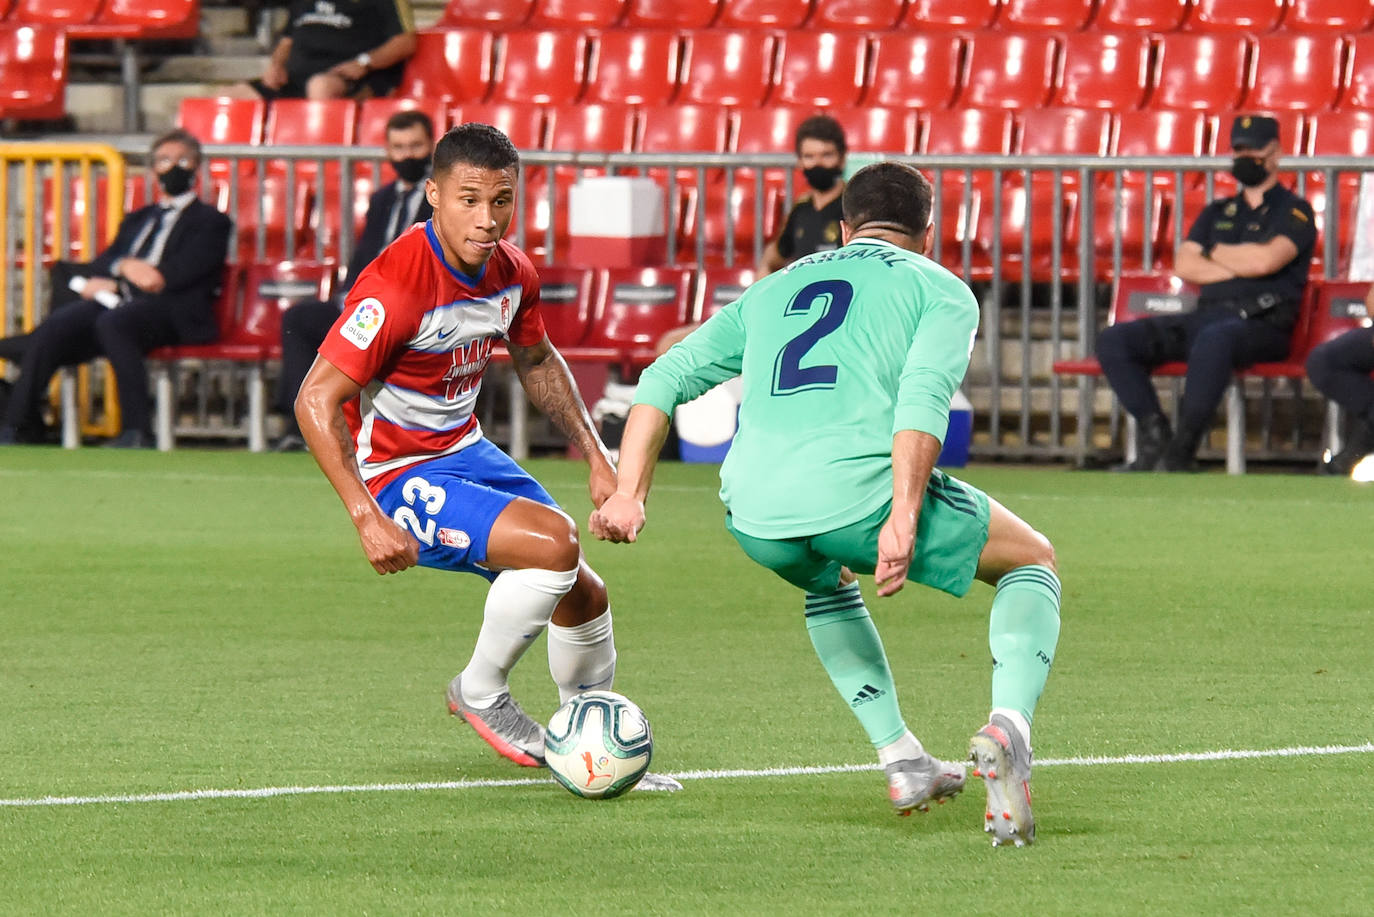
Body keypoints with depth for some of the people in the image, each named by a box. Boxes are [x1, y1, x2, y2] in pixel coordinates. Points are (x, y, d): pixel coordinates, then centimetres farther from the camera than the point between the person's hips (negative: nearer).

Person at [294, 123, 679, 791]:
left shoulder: (511, 272, -3)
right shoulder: (397, 285, -27)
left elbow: (536, 361, 19)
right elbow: (316, 401, -26)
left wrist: (595, 458, 13)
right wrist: (366, 519, -30)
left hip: (464, 451, 8)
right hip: (397, 476, -8)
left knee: (584, 595, 8)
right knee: (554, 542, -25)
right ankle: (481, 692, -3)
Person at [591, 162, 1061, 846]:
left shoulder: (774, 289, 30)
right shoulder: (942, 291, 15)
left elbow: (666, 378, 22)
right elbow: (923, 398, -5)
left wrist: (628, 495, 20)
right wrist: (903, 520, -13)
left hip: (754, 519, 4)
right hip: (860, 493, -4)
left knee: (829, 584, 41)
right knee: (1033, 563, 18)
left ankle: (903, 763, 30)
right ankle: (1008, 726, -7)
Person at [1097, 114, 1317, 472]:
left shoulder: (1293, 211, 8)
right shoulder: (1218, 212, 27)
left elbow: (1266, 260, -11)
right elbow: (1184, 265, 12)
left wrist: (1217, 253, 6)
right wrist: (1240, 266, 0)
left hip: (1262, 322, -7)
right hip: (1206, 317, 7)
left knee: (1214, 338, -43)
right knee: (1114, 340, -12)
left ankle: (1181, 454, -38)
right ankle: (1154, 439, -18)